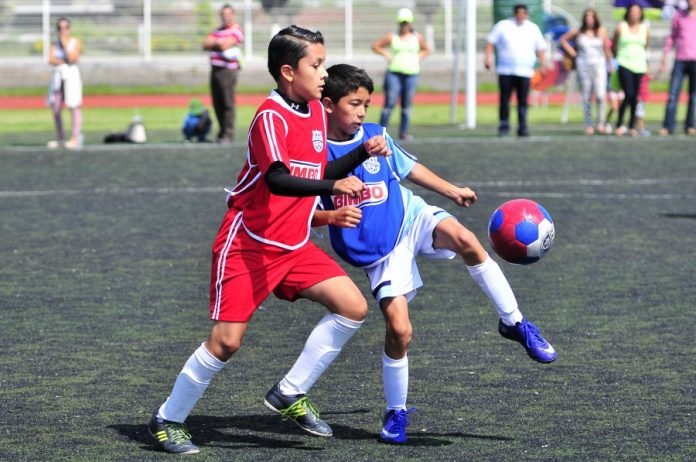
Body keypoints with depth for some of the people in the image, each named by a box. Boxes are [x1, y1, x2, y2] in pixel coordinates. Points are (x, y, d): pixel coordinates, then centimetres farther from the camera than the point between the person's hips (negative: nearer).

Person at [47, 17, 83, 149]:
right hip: (57, 76, 5)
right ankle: (60, 138, 14)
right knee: (55, 109, 5)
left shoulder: (75, 42, -1)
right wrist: (63, 62, -13)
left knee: (74, 107, -8)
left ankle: (76, 138, -10)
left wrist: (65, 44, -12)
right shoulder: (55, 43, 10)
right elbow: (51, 60, 0)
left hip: (71, 75, -5)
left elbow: (72, 58, -14)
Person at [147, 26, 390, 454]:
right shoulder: (271, 116, -18)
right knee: (227, 340, -9)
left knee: (353, 307, -4)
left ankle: (290, 395, 6)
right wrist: (333, 186, -42)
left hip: (294, 246, 8)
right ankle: (168, 419, 9)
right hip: (248, 244, -8)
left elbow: (321, 174, 19)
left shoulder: (316, 112, 8)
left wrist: (362, 153, 7)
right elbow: (277, 179, -33)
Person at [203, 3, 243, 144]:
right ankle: (223, 132, 18)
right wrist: (219, 43, -5)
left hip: (228, 70, -7)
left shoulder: (236, 31, -1)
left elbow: (225, 45, -13)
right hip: (215, 69, 7)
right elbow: (206, 44, 11)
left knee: (228, 103, -10)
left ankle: (228, 134, -10)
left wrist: (214, 43, 4)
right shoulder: (217, 31, 22)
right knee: (217, 104, 8)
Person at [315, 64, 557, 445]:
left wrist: (451, 190, 15)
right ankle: (396, 412, 11)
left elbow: (408, 167, 19)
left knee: (463, 238, -31)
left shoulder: (376, 136, 2)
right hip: (377, 254, -2)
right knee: (399, 329, -15)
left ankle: (514, 323, -16)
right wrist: (331, 217, -26)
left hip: (410, 218, 2)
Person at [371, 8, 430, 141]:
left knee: (407, 105, 2)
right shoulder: (391, 37, 4)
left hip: (411, 74, 2)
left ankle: (404, 132, 8)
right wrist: (387, 54, -2)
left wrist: (418, 57, 6)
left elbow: (426, 50, 23)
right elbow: (375, 46, 10)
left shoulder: (417, 38, 10)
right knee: (390, 103, -10)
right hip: (394, 73, -2)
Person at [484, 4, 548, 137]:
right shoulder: (503, 26, 8)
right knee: (505, 100, -3)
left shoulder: (533, 29, 13)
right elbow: (490, 42, 6)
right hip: (505, 71, -1)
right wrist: (488, 57, -8)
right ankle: (504, 126, 5)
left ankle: (523, 127, -2)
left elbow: (540, 49, 15)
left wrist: (543, 64, 3)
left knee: (523, 101, -5)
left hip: (525, 72, 1)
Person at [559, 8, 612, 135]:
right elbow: (563, 40, 16)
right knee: (586, 97, 2)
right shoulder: (578, 32, 4)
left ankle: (601, 122, -3)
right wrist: (571, 51, 5)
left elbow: (607, 49, 8)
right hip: (583, 66, 1)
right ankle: (589, 125, 7)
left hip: (599, 64, -1)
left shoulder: (601, 31, 5)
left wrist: (610, 64, 4)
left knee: (600, 95, -15)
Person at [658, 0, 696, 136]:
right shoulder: (679, 16, 10)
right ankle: (668, 126, -3)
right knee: (673, 94, -5)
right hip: (680, 60, 1)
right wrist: (664, 57, 12)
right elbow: (671, 37, 16)